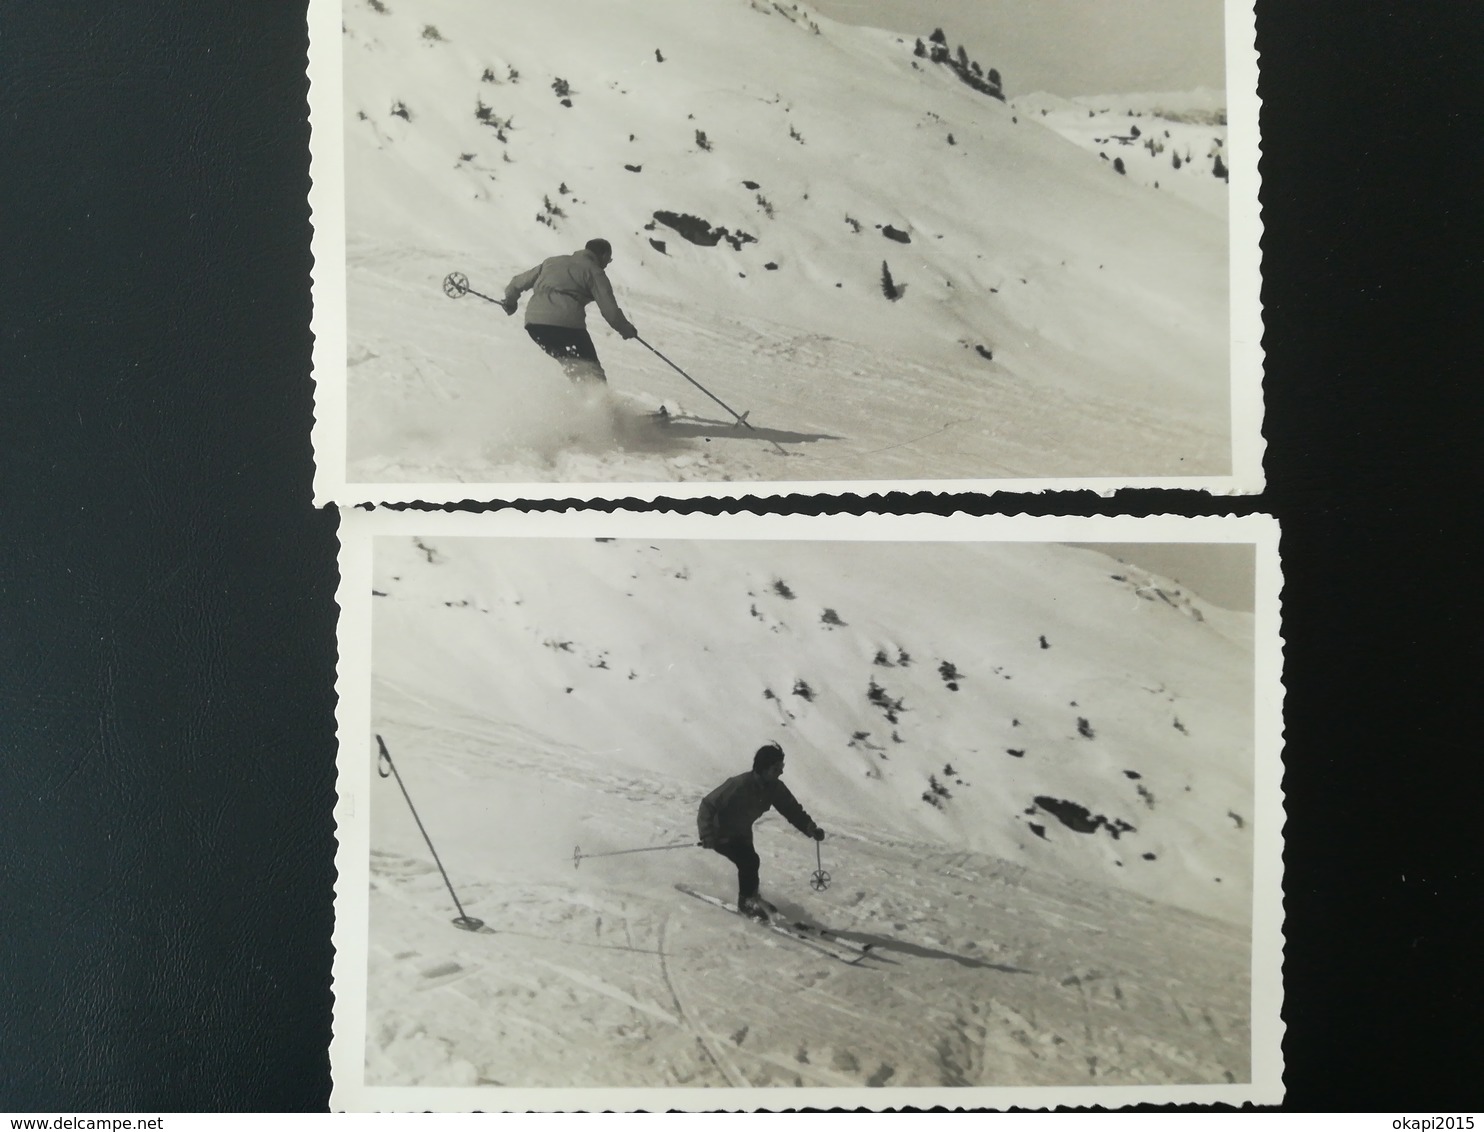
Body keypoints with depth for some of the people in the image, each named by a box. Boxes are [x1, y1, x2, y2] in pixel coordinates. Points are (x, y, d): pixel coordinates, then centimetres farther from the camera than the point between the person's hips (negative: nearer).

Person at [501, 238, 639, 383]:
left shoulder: (553, 261, 27)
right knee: (592, 371, -1)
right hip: (567, 323, -5)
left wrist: (510, 301, 50)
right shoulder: (594, 271, 9)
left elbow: (519, 282, 32)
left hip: (533, 322, 6)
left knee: (570, 365, 22)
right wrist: (626, 329, 18)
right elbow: (610, 310, 2)